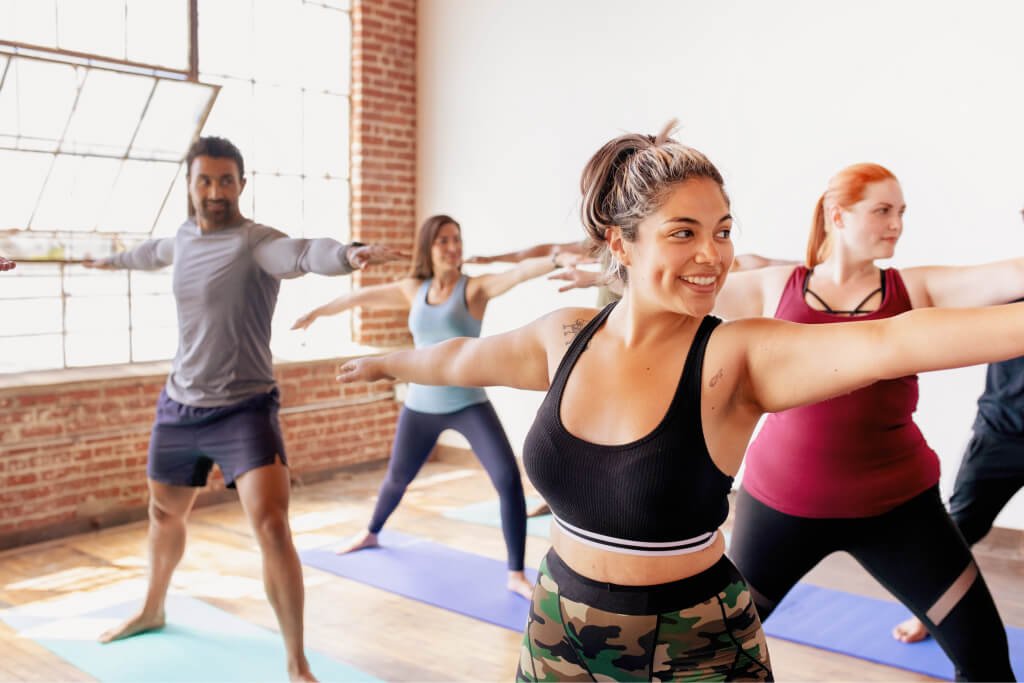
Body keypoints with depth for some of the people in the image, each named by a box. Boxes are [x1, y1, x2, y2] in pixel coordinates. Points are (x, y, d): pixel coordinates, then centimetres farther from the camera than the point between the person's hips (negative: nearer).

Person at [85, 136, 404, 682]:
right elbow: (155, 252, 32)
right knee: (164, 515, 24)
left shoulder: (257, 242, -17)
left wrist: (349, 254, -63)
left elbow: (302, 252, -40)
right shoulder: (184, 237, 6)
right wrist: (113, 260, 53)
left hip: (244, 409, -7)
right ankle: (152, 610, 52)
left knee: (271, 526, -20)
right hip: (178, 406, 7)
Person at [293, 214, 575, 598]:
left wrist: (558, 258, -46)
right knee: (397, 478, 22)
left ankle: (516, 575, -7)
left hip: (469, 404, -4)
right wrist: (317, 312, 28)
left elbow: (519, 274, -28)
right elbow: (361, 297, 17)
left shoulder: (474, 288, -9)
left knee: (509, 479, -18)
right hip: (421, 405, 4)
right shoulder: (413, 290, 4)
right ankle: (371, 534, 52)